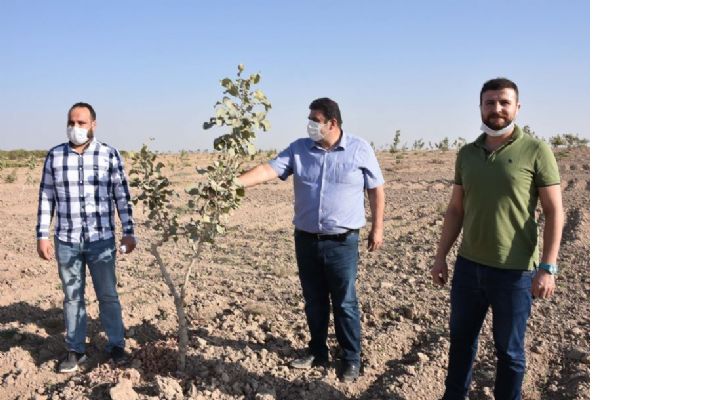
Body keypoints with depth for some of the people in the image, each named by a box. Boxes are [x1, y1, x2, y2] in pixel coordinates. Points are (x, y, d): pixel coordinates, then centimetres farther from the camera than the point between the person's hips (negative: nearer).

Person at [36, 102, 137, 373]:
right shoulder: (54, 156, 3)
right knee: (72, 297, 11)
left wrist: (128, 232, -2)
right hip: (66, 241, 2)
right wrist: (42, 235, 2)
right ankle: (75, 350, 23)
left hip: (101, 240, -1)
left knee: (108, 295, 8)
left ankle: (116, 345, 22)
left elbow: (122, 197, 1)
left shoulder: (109, 155, -2)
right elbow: (46, 198, 6)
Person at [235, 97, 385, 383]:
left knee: (344, 303, 4)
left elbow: (376, 189, 1)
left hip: (342, 242, -3)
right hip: (306, 240, 4)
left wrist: (377, 228, -1)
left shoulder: (360, 150, -4)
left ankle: (351, 359, 19)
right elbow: (268, 169, -7)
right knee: (314, 301, 15)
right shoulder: (299, 148, 2)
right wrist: (234, 183, -21)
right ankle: (317, 352, 32)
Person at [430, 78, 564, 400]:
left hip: (515, 271, -4)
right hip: (468, 266, 5)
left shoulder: (536, 151, -8)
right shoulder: (466, 154, 5)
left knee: (509, 350, 11)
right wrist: (440, 257, 8)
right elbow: (455, 210, 10)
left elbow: (554, 212, -9)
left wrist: (548, 268, -15)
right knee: (460, 338, 20)